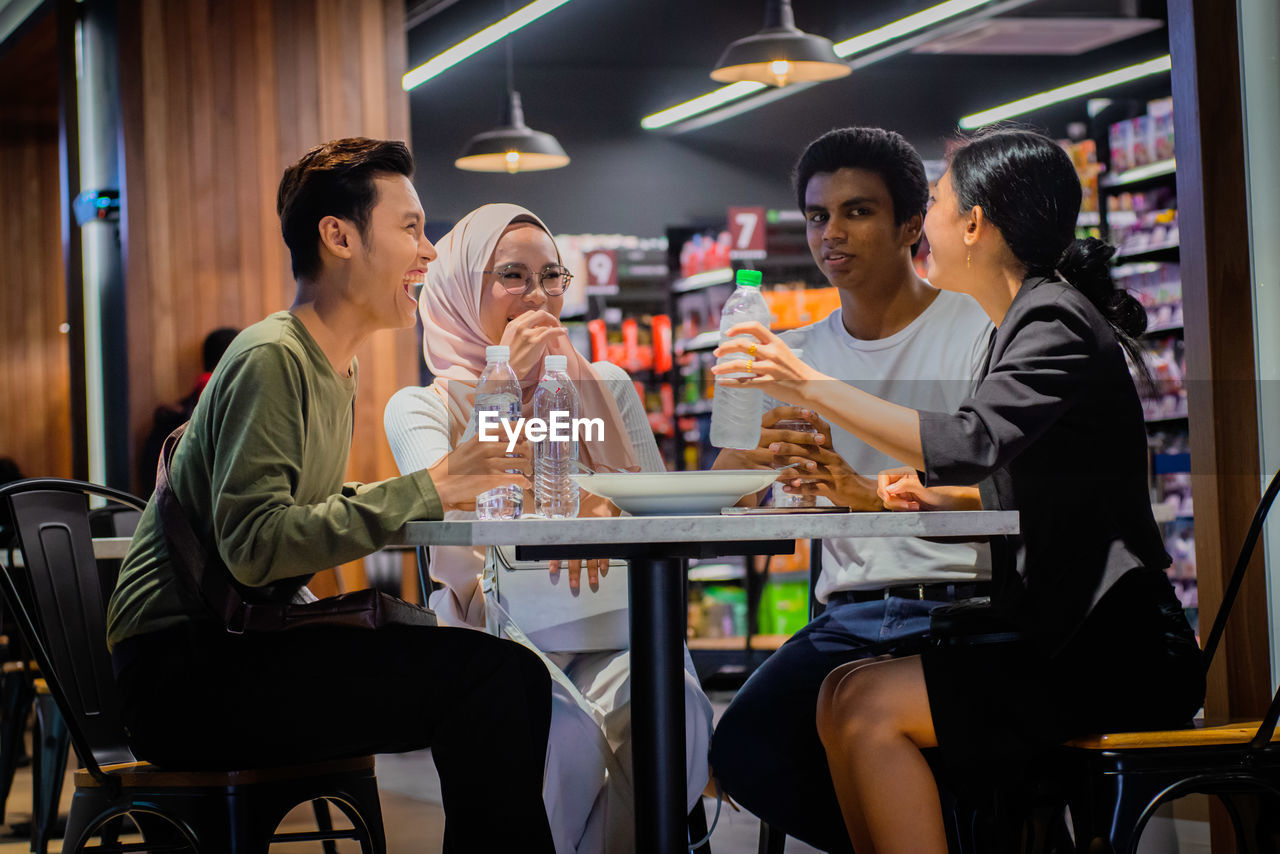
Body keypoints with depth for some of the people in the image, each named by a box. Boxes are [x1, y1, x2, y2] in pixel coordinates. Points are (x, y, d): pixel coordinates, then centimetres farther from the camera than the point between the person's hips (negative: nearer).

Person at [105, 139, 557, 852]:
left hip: (241, 649, 10)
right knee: (484, 674, -22)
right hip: (184, 670, -10)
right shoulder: (272, 359, -13)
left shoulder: (337, 368, 18)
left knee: (519, 677, 1)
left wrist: (451, 488, 7)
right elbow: (253, 546, -23)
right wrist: (425, 492, -23)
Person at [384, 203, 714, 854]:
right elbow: (444, 513, -12)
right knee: (565, 729, -36)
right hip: (495, 629, -2)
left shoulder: (604, 387, 16)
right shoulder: (420, 408, 8)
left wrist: (608, 510, -19)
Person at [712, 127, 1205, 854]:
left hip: (1112, 657, -10)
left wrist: (811, 386, -24)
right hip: (1067, 635, 10)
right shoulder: (1031, 322, 18)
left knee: (867, 705, -18)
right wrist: (944, 499, 7)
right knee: (845, 692, 3)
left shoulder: (1057, 325, -13)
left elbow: (974, 444, -29)